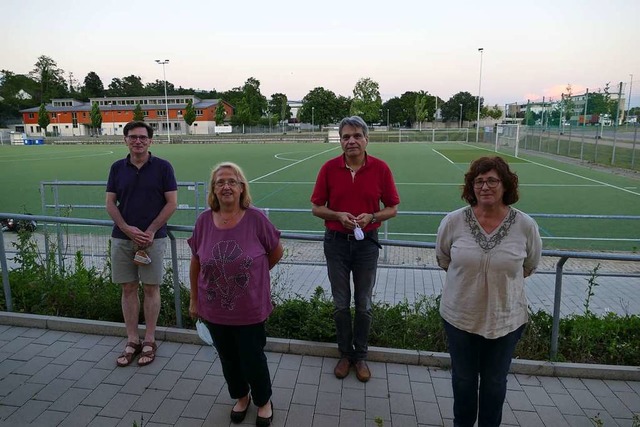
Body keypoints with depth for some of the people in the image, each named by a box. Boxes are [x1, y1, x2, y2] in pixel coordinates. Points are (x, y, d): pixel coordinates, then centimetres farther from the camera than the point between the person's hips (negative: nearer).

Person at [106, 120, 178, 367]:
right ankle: (132, 341, 21)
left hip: (152, 238, -3)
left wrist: (150, 231, -12)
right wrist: (127, 229, -9)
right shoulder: (118, 168, 7)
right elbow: (110, 203, 7)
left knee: (151, 288, 5)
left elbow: (172, 203, -5)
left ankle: (149, 341, 18)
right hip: (122, 238, 3)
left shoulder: (162, 167, -2)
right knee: (128, 289, 9)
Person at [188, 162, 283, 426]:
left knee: (252, 359, 9)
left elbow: (277, 251, 0)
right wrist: (194, 300, 9)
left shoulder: (256, 219, -16)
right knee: (228, 360, 19)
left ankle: (264, 401, 39)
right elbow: (195, 263, 4)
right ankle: (241, 397, 47)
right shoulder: (204, 221, -7)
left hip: (250, 309, -3)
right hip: (214, 310, 3)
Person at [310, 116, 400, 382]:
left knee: (363, 304, 12)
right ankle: (345, 354, 31)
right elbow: (316, 208, 1)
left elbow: (392, 208, 0)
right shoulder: (329, 168, -5)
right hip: (336, 242, 1)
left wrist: (371, 216, -19)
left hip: (366, 242, 0)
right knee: (341, 303, 12)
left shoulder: (381, 168, -7)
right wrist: (338, 215, -18)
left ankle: (360, 356, 30)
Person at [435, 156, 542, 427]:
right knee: (463, 378, 20)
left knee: (495, 381, 20)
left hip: (506, 319, 0)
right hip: (460, 316, 0)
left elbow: (529, 266, 5)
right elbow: (443, 259, 5)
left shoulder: (525, 225, -14)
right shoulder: (453, 221, -14)